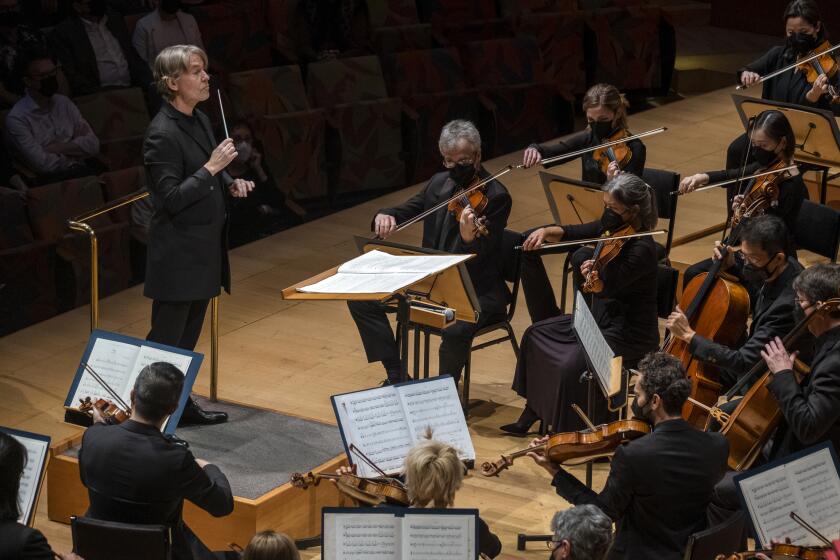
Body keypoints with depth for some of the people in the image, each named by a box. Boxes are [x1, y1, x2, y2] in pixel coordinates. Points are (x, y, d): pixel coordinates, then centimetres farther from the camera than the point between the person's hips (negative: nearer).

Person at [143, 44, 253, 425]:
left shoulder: (199, 121, 8)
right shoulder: (162, 134, -20)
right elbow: (172, 199, -22)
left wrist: (230, 184, 3)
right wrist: (211, 168, -25)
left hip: (204, 249, 9)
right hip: (178, 254, -9)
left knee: (188, 336, 18)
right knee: (166, 340, -3)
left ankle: (181, 404, 30)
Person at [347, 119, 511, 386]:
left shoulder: (496, 196, -14)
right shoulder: (438, 184, 6)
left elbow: (478, 259, -22)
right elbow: (406, 211, 13)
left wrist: (469, 238, -45)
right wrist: (385, 216, -11)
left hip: (477, 291, -7)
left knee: (457, 329, -38)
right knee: (361, 298, -1)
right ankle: (396, 377, 4)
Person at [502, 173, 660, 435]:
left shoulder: (641, 249, -26)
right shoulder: (613, 228, -2)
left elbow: (605, 287, -29)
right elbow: (573, 233, 10)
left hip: (630, 334, -10)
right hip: (602, 317, 10)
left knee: (572, 366, -27)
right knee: (537, 335, 12)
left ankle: (570, 434, -7)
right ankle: (532, 414, 20)